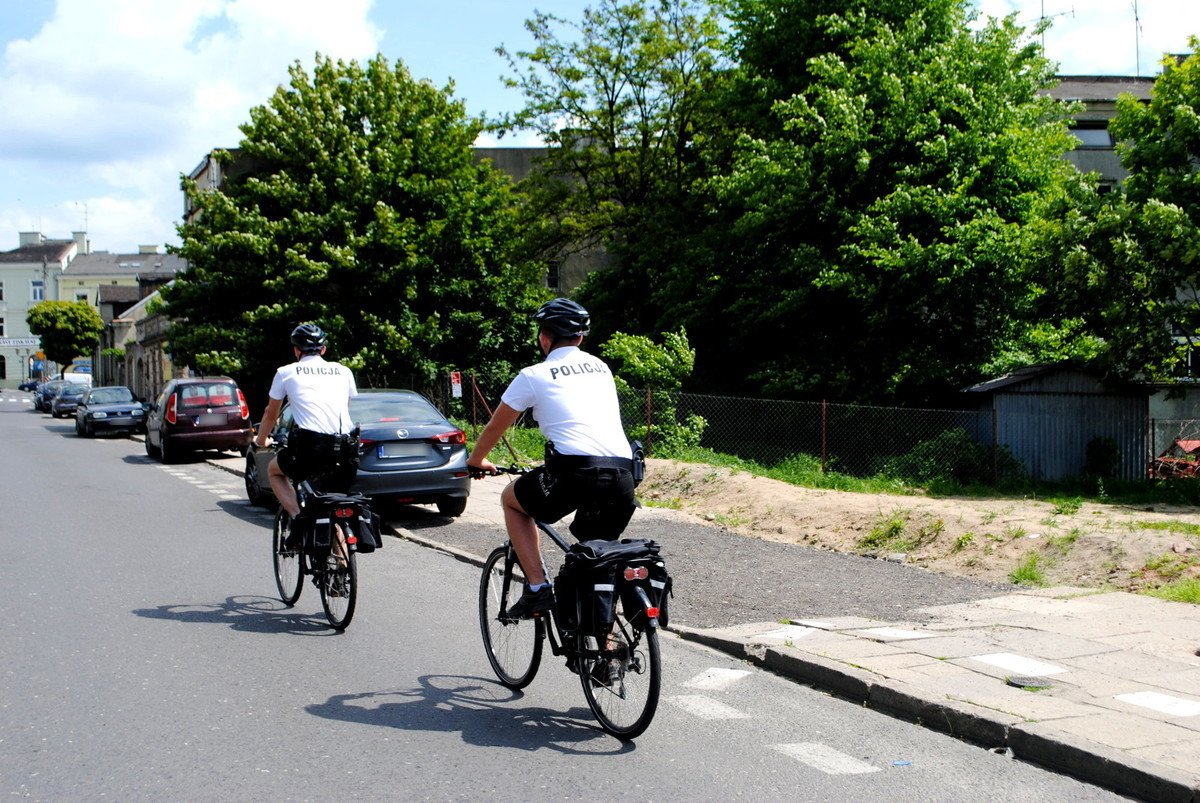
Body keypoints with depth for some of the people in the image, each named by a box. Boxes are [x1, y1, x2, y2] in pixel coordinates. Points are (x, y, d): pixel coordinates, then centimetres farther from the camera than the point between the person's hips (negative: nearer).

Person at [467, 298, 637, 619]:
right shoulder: (600, 367, 24)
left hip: (575, 471, -5)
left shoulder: (534, 375, 9)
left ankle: (537, 588, 12)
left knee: (511, 499, 23)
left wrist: (476, 461, 41)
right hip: (622, 475, 5)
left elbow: (495, 427, 21)